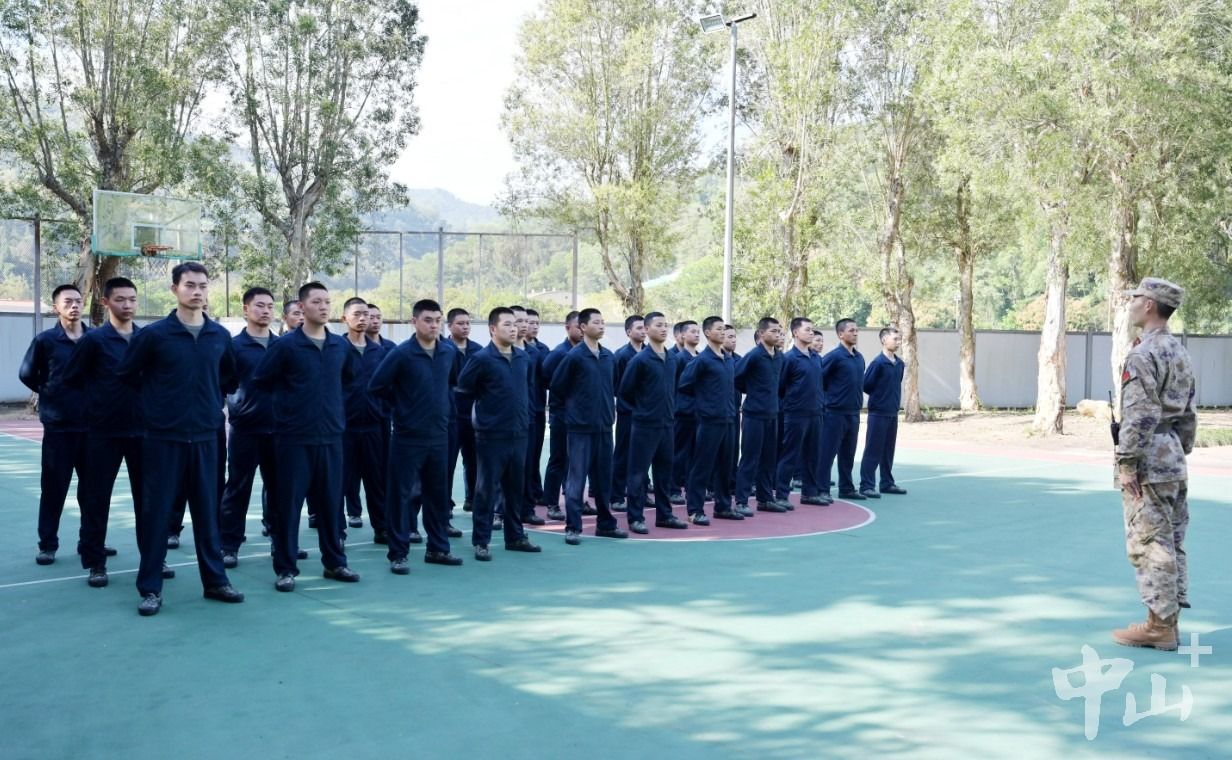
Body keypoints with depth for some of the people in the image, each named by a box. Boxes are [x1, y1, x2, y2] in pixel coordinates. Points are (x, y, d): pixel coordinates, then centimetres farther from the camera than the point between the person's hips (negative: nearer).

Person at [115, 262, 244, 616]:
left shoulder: (220, 336, 3)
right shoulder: (154, 334, -8)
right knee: (156, 511, 2)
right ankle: (150, 588, 11)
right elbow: (126, 374, 4)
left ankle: (215, 580, 20)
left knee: (207, 510, 10)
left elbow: (229, 373, 22)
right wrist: (159, 397, 7)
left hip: (205, 435, 3)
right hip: (163, 436, -3)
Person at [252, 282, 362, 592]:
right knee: (288, 504, 2)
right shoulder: (285, 345, -8)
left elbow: (354, 376, 23)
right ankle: (285, 568, 11)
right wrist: (289, 403, 4)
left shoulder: (341, 345, 5)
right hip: (295, 437, -4)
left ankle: (334, 563, 22)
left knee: (331, 502, 11)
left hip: (331, 436, 4)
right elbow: (260, 381, -2)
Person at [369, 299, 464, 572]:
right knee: (401, 494, 0)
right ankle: (397, 554, 8)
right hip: (408, 437, -5)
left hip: (439, 435, 5)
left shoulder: (450, 352, 3)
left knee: (438, 493, 12)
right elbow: (376, 386, -10)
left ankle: (438, 548, 24)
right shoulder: (401, 354, -12)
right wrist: (401, 405, -2)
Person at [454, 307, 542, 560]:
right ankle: (480, 541, 10)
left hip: (519, 433, 6)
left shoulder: (523, 357, 7)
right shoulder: (481, 359, -11)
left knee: (515, 489, 15)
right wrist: (483, 410, 0)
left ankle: (515, 537, 26)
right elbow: (463, 389, -7)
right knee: (487, 489, 1)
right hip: (492, 435, -6)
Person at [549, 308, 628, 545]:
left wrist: (609, 408, 14)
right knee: (577, 477, -2)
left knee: (604, 477, 12)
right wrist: (575, 405, 4)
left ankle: (606, 524, 22)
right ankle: (572, 527, 4)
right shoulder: (574, 356, -10)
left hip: (604, 425, 6)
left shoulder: (609, 356, 7)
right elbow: (557, 386, -4)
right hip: (580, 426, -6)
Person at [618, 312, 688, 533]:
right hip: (644, 424, -6)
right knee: (638, 472, 0)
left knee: (664, 471, 13)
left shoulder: (672, 358, 8)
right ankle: (635, 518, 6)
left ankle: (664, 515, 23)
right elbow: (624, 391, -7)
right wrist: (641, 408, 3)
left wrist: (669, 408, 15)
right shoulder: (640, 359, -12)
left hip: (667, 423, 6)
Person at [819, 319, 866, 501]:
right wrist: (831, 394, -6)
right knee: (827, 453, -2)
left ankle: (847, 488, 23)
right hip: (835, 413, -7)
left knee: (848, 454, 14)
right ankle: (822, 490, 3)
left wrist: (858, 400, 15)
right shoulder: (834, 356, -12)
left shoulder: (859, 357, 11)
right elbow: (818, 380, -13)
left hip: (854, 413, 7)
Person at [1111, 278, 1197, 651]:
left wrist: (1127, 463, -18)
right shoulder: (1180, 352, 14)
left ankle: (1159, 625, 0)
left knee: (1149, 544, -4)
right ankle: (1168, 618, 19)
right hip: (1173, 457, 10)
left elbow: (1140, 415, -21)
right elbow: (1188, 413, 18)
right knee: (1170, 542, 13)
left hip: (1149, 459, -10)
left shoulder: (1143, 354, -15)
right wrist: (1181, 452, 23)